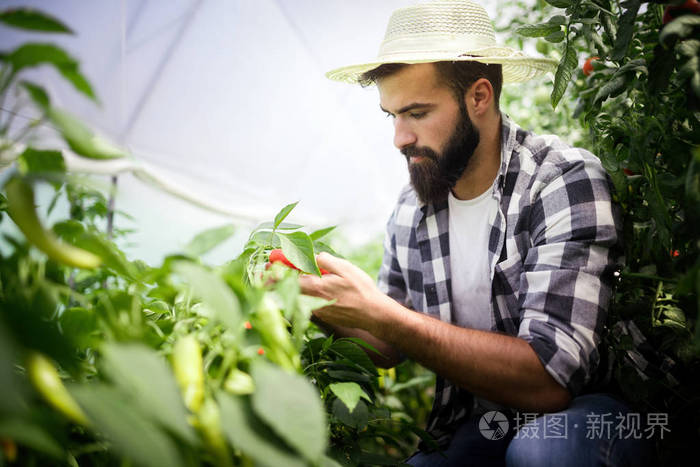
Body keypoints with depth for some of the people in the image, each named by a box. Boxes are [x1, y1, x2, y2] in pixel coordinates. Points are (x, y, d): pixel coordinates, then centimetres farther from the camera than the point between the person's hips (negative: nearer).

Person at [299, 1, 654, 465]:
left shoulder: (567, 182, -17)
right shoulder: (410, 209, 1)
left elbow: (549, 380, -26)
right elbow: (388, 349, 12)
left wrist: (379, 314, -30)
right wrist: (326, 308, -9)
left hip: (580, 422, -4)